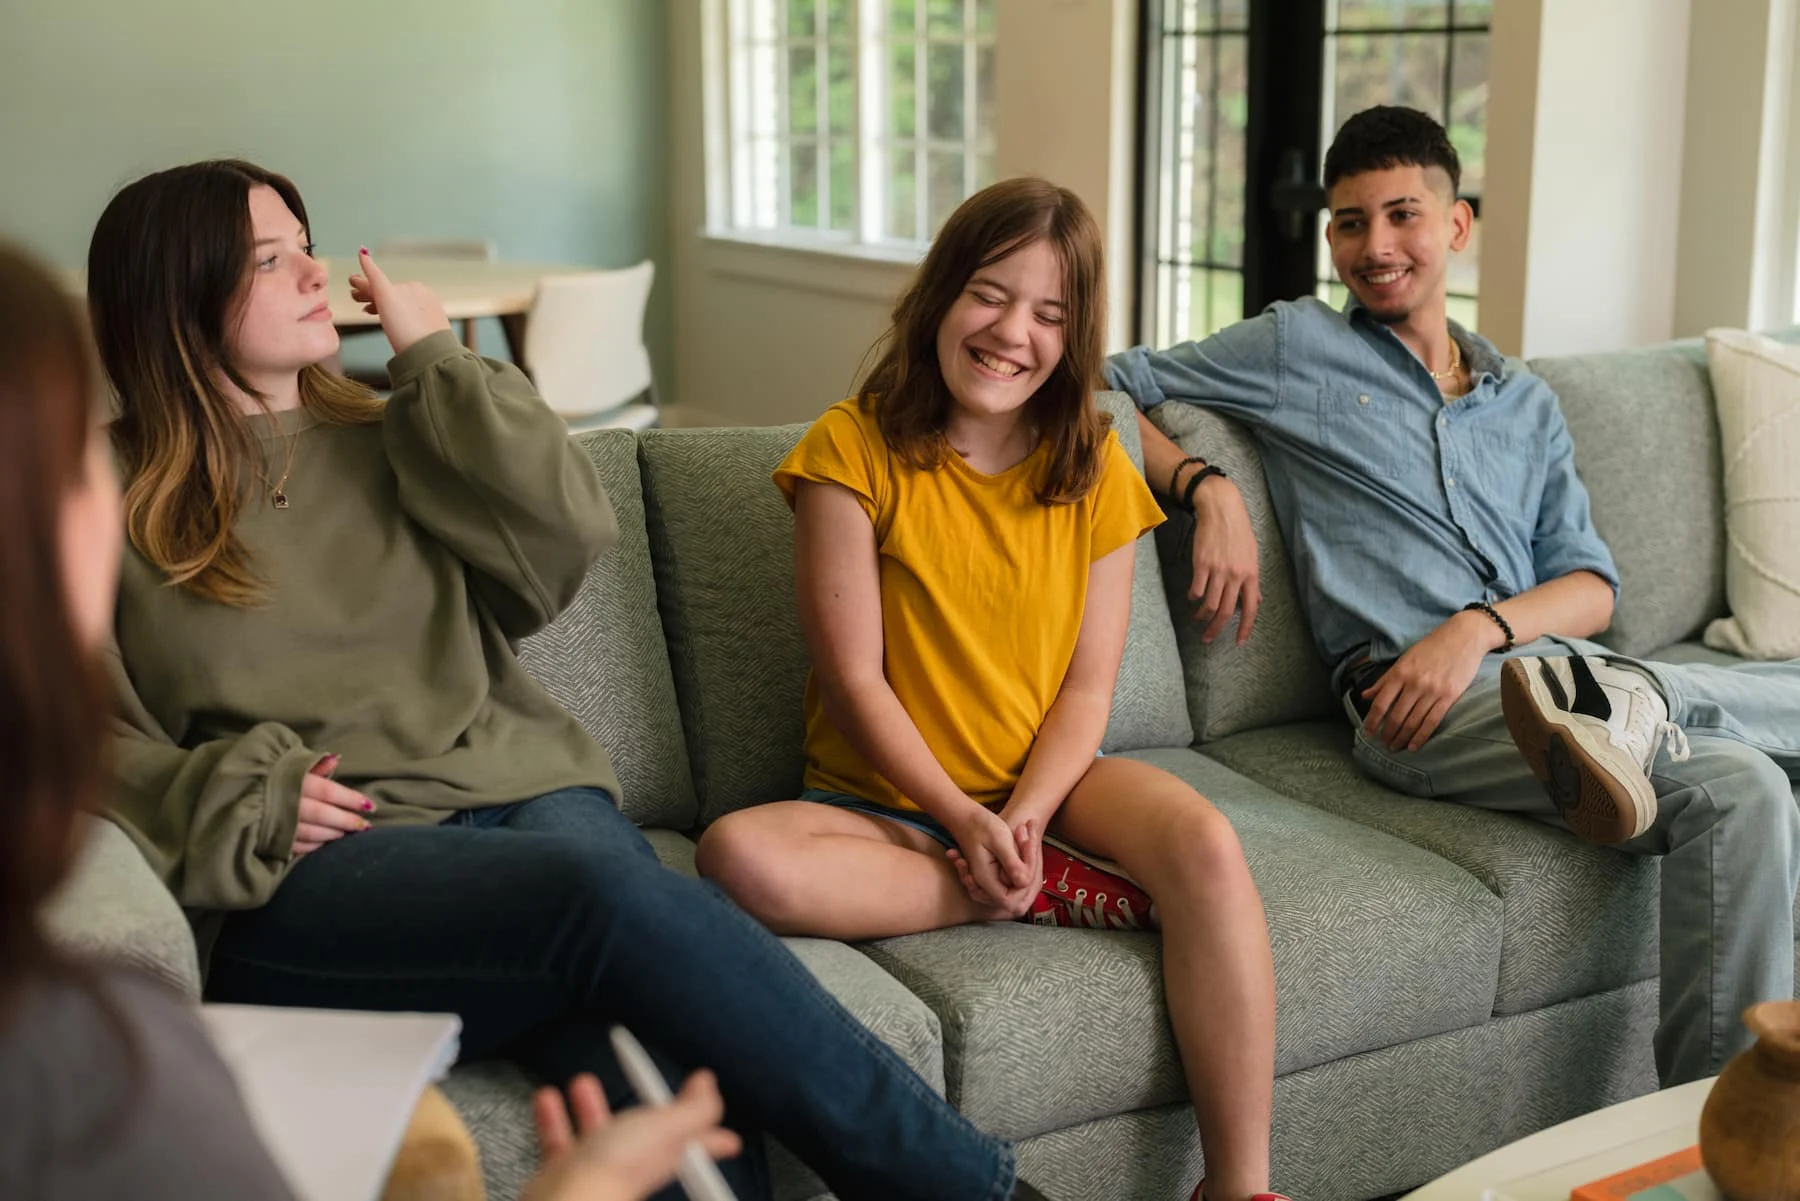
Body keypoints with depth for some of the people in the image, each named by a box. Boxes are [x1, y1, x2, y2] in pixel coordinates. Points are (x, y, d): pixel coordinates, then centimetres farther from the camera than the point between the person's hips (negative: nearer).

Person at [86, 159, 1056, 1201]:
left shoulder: (385, 440, 22)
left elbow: (571, 530, 5)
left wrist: (437, 362, 9)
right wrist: (244, 797, -10)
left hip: (512, 792, 4)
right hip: (307, 878, -3)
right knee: (613, 890, -34)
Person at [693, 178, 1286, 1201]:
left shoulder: (1093, 468, 4)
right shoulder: (854, 449, -7)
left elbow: (1089, 684, -1)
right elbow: (855, 679, -10)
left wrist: (1024, 816, -18)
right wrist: (964, 820, -19)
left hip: (1050, 778, 2)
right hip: (890, 797, -2)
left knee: (1206, 844, -29)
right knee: (742, 855, -33)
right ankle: (1052, 892, -21)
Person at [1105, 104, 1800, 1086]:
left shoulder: (1525, 404, 23)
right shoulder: (1295, 348, 13)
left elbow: (1590, 590, 13)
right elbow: (1106, 385, 11)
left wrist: (1480, 629, -9)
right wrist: (1208, 487, -7)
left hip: (1564, 667, 6)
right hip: (1416, 701, -6)